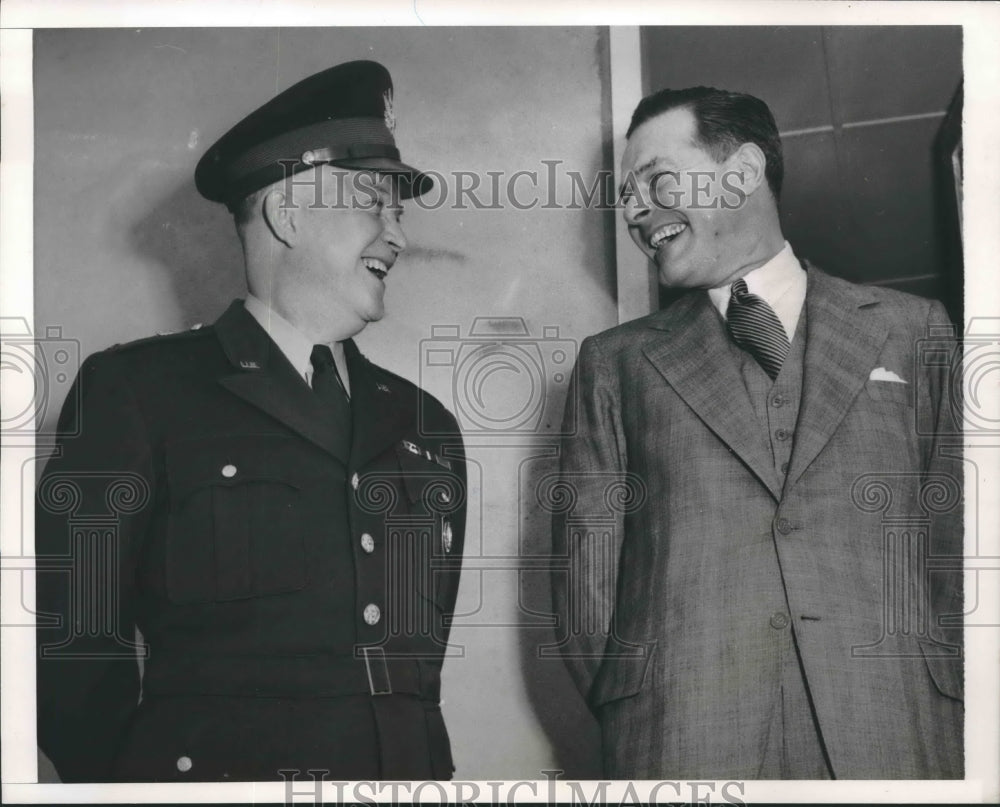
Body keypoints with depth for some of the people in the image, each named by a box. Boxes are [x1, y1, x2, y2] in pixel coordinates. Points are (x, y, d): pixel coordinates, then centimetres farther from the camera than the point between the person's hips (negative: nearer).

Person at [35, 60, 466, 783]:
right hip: (215, 764, -4)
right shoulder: (133, 391, -3)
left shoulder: (428, 427, 11)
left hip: (416, 769, 4)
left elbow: (422, 652, 11)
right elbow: (77, 644, -5)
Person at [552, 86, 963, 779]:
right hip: (685, 750, 0)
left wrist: (949, 713, 0)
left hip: (893, 741, 0)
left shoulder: (911, 329, 10)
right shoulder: (614, 363, 12)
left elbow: (952, 548, 7)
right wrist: (637, 723, 0)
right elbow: (586, 569, 9)